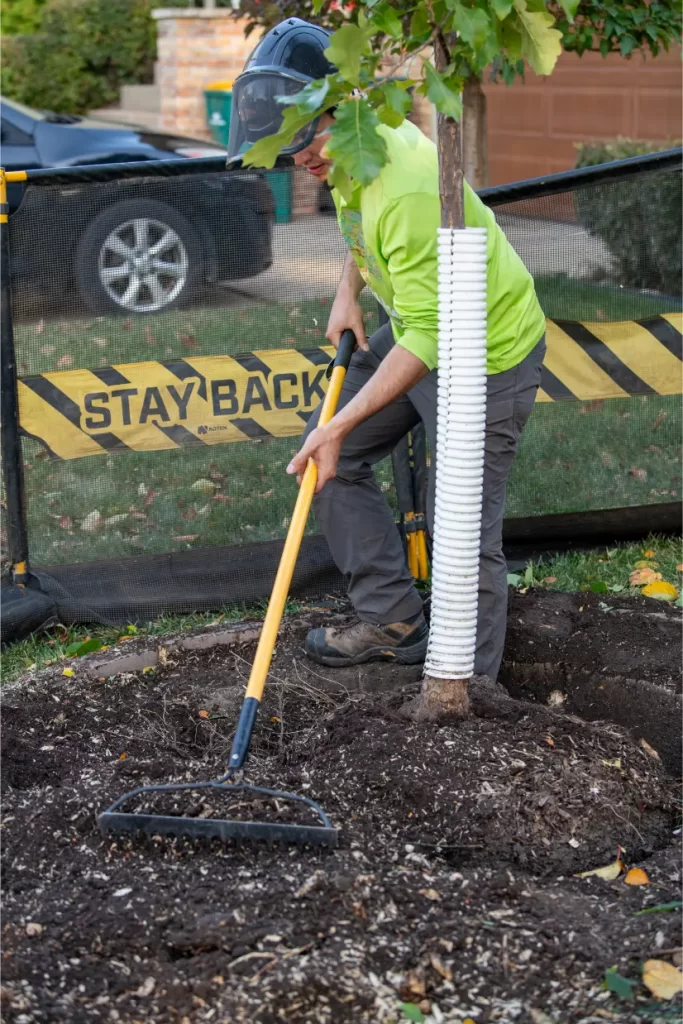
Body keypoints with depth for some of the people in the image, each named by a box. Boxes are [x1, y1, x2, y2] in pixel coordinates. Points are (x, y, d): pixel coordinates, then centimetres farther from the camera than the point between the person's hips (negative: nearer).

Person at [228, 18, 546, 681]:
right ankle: (394, 623, 20)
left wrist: (341, 424, -34)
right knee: (326, 459, 11)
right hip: (414, 330, 10)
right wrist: (347, 290, 5)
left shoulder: (409, 189, -35)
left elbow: (428, 336, -34)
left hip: (485, 357, -10)